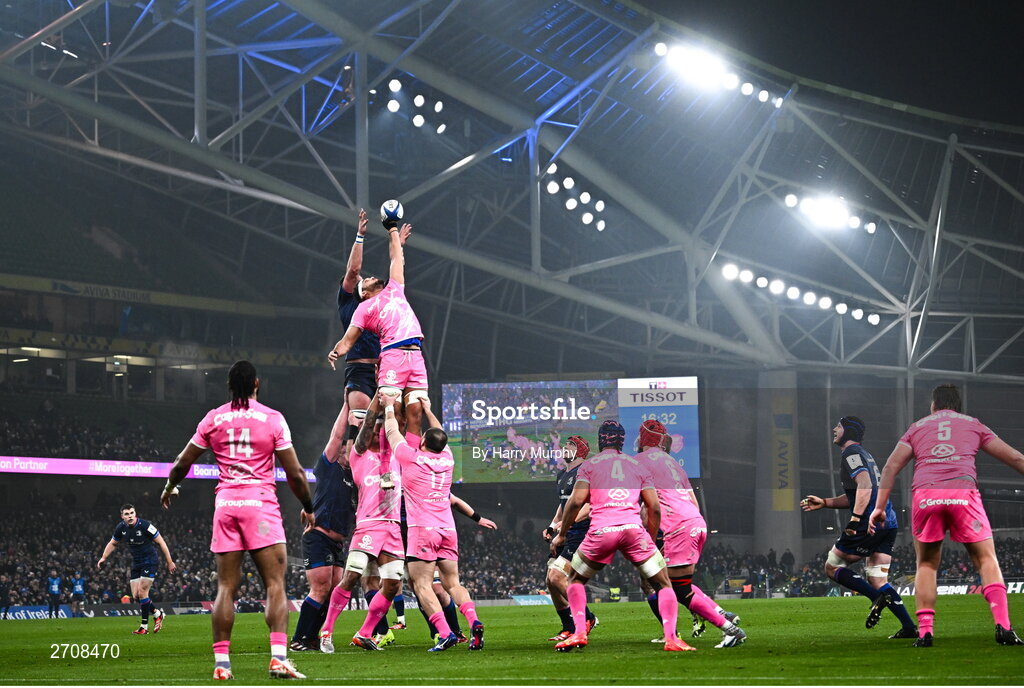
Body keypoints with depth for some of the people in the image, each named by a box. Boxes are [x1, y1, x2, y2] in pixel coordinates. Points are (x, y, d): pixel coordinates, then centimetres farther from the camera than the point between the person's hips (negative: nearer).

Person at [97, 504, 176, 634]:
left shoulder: (145, 525, -19)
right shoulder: (121, 528, -2)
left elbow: (160, 542, -12)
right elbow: (113, 543, 16)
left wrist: (169, 562, -11)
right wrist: (103, 558, 2)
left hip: (149, 561, -6)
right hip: (136, 563, 6)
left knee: (142, 591, -13)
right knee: (136, 595, 0)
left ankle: (144, 626, -4)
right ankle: (157, 613, 23)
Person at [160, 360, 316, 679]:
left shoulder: (213, 419, 7)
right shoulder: (273, 419, 0)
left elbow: (182, 463, 14)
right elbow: (295, 473, 0)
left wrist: (169, 488, 34)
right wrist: (308, 508, 15)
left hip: (225, 503, 3)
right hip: (261, 503, -3)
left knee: (225, 587, 6)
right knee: (275, 584, -4)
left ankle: (221, 662, 3)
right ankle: (279, 657, -18)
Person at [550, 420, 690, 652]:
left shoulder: (589, 465, 15)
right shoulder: (639, 466, 20)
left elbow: (576, 501, 2)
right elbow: (654, 508, 13)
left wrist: (561, 535, 11)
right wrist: (651, 541, 24)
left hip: (601, 530, 0)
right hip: (633, 529, 0)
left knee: (575, 580, 22)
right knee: (663, 584, 9)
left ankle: (579, 632, 8)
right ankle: (671, 638, -7)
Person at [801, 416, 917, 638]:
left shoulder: (851, 453, -5)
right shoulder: (864, 454, 25)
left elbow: (864, 486, -21)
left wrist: (855, 519, -28)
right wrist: (824, 503, 29)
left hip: (869, 522, -9)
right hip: (888, 523, 9)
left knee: (832, 567, 3)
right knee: (877, 579, 9)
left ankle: (878, 597, -14)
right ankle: (909, 627, -2)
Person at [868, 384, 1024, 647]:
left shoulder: (917, 427, 25)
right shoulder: (973, 425, 24)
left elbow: (891, 466, 16)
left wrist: (879, 507, 15)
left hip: (924, 494, 1)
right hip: (963, 492, -1)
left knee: (926, 564, 15)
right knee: (987, 560, 6)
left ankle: (925, 631, 2)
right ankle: (1003, 627, -10)